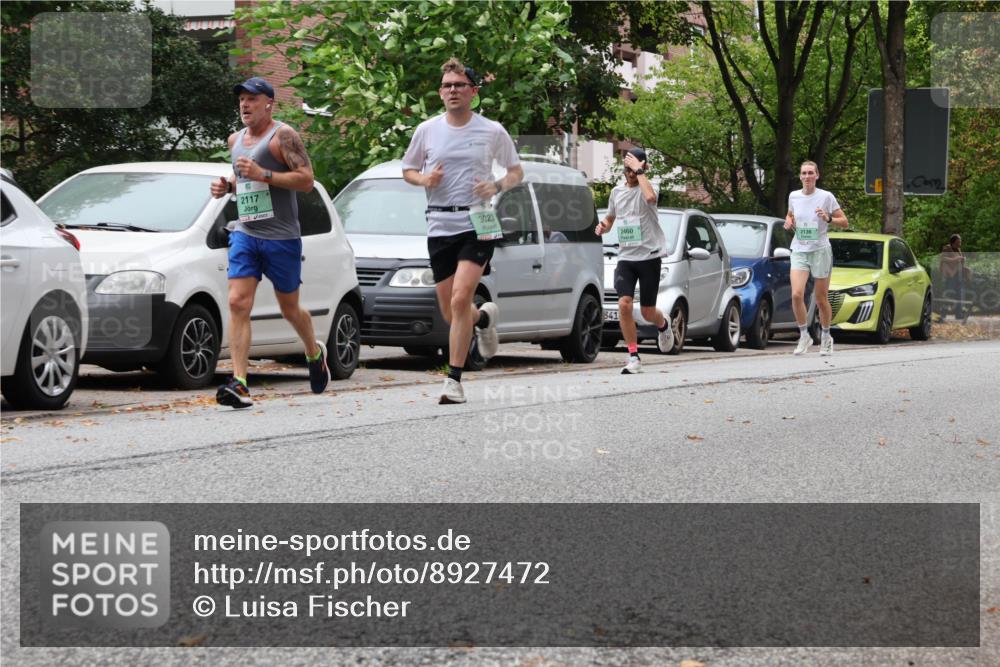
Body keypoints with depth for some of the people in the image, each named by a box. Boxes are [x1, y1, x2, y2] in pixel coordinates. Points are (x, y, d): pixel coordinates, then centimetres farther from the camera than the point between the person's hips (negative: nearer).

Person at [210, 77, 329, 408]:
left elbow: (306, 180, -15)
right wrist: (227, 186, 8)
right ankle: (239, 384, -19)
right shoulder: (236, 139, 14)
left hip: (281, 237, -5)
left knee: (290, 309, 9)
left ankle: (315, 353, 41)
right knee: (238, 303, -12)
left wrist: (262, 174, -22)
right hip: (245, 233, 5)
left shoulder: (282, 135, -8)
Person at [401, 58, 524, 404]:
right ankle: (484, 318, 42)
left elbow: (516, 171, 12)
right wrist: (424, 179, -5)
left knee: (460, 300, -20)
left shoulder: (492, 131, 1)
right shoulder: (426, 130, 6)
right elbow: (408, 169, 18)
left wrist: (497, 186, -9)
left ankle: (454, 381, -15)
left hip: (478, 224, -3)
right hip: (439, 226, 3)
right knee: (450, 313, 6)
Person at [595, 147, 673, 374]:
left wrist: (639, 171, -23)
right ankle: (634, 358, -9)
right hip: (625, 256, 4)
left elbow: (650, 196, -34)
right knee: (624, 304, -16)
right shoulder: (616, 192, 11)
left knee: (647, 312, 4)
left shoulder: (647, 188, -7)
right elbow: (610, 218, 27)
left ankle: (664, 324, 42)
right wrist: (603, 226, 4)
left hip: (649, 255, -4)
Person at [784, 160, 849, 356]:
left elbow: (844, 222, -1)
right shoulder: (793, 196, 5)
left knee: (821, 299, 5)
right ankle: (804, 336, -1)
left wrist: (829, 218, -19)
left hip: (821, 251, -2)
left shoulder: (826, 197, -5)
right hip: (799, 251, 2)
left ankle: (826, 337, 25)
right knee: (796, 294, -17)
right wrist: (788, 221, 2)